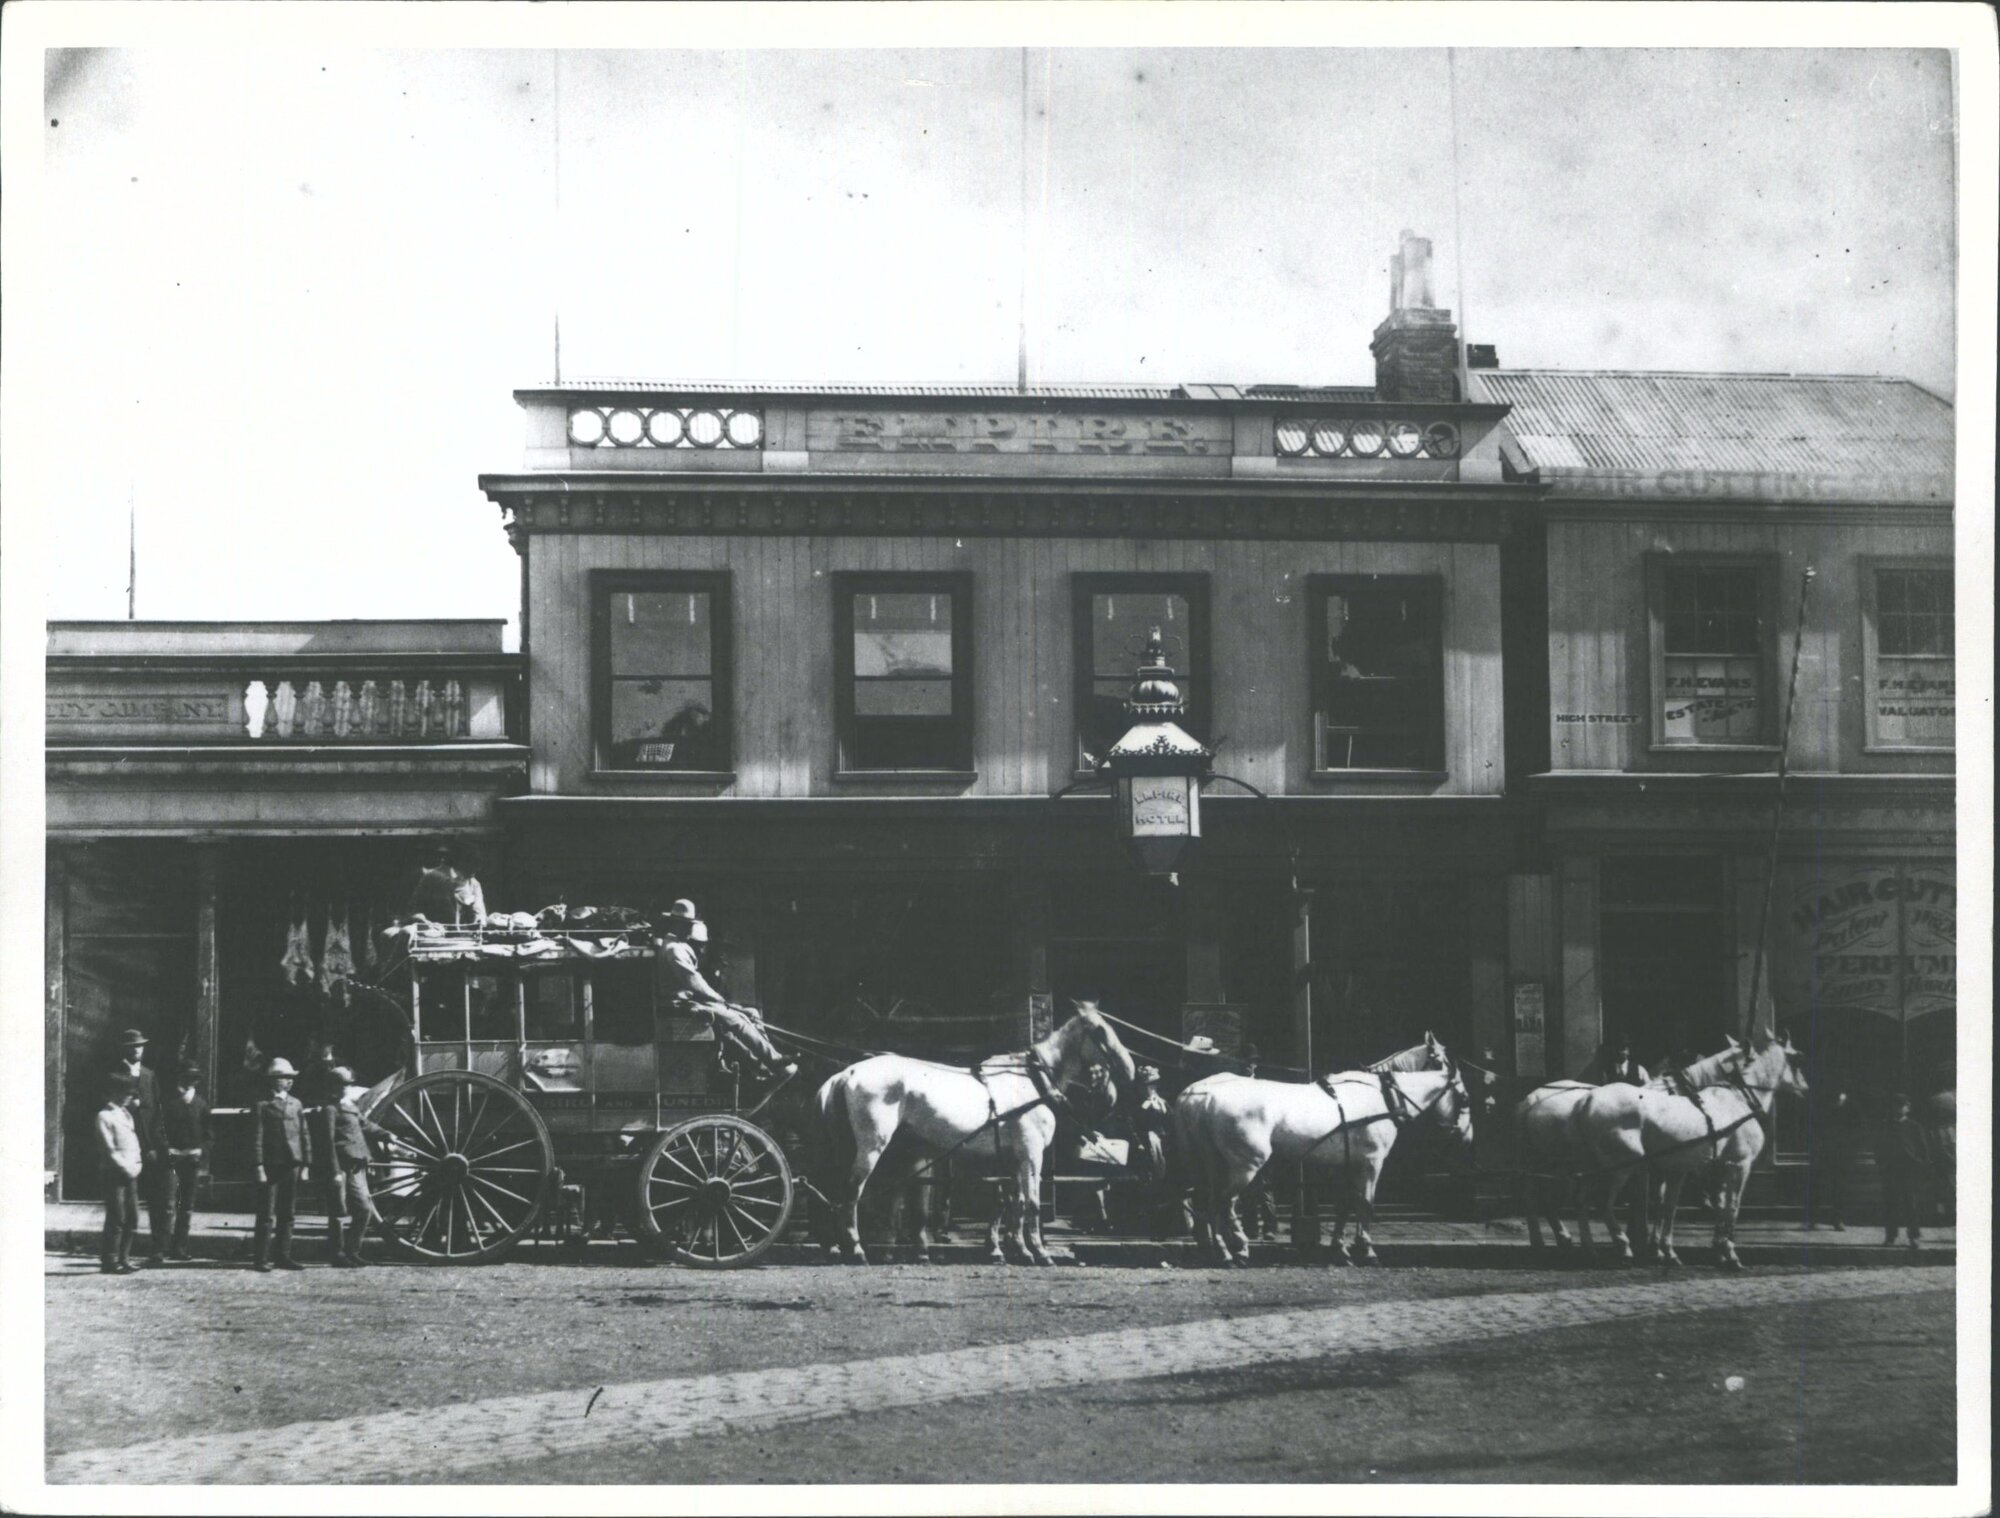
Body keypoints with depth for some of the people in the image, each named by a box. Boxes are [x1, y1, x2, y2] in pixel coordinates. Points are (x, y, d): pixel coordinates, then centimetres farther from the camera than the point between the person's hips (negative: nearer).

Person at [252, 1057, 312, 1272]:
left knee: (287, 1214, 9)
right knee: (266, 1215, -4)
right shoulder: (263, 1106, -1)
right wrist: (259, 1167, -12)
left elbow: (304, 1134, 14)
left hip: (291, 1165, 4)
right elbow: (257, 1138, -5)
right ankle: (262, 1259, -1)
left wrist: (305, 1163, 7)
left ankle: (283, 1256, 14)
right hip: (271, 1165, -4)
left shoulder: (296, 1104, 13)